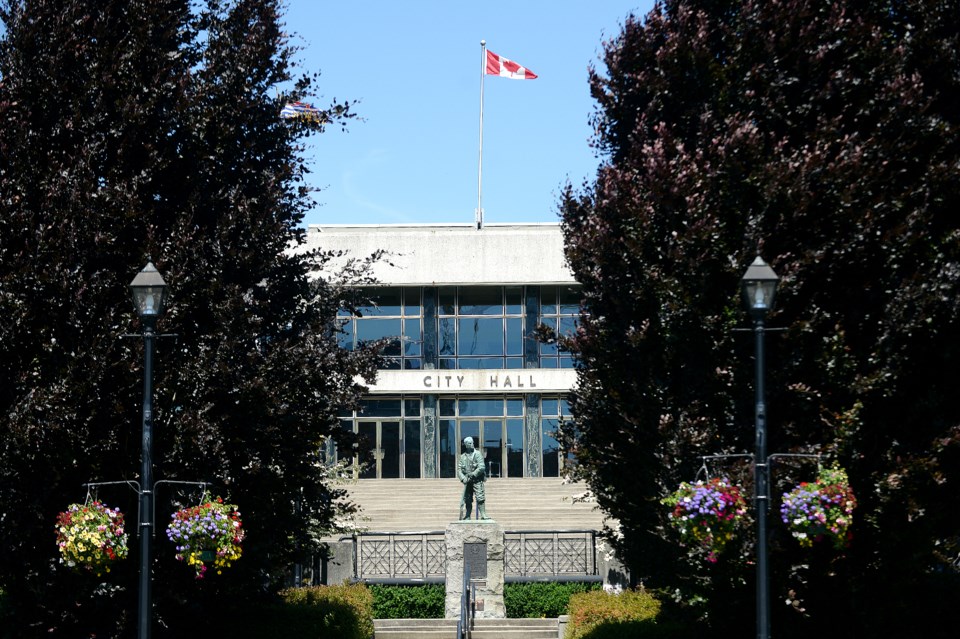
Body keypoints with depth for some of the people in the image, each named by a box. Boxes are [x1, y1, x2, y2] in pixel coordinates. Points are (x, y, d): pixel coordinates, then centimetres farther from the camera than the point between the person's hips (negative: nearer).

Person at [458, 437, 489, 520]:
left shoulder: (478, 454, -1)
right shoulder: (463, 456, 13)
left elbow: (481, 467, -10)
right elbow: (459, 469, 10)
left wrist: (473, 475, -15)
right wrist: (463, 478, -7)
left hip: (477, 480, -4)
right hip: (467, 481, 4)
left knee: (480, 498, -13)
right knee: (467, 500, 6)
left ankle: (483, 515, -16)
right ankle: (467, 516, 11)